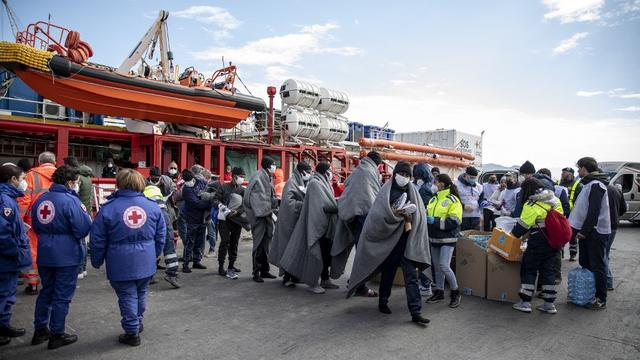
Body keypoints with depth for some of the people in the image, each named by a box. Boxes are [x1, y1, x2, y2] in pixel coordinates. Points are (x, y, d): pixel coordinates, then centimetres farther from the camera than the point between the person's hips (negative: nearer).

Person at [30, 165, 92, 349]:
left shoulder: (40, 200, 4)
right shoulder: (70, 201, -20)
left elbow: (36, 227, 14)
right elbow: (83, 229, -21)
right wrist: (84, 213, -6)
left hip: (45, 254, 7)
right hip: (67, 256, -7)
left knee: (46, 291, 20)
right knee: (62, 296, 5)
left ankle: (40, 330, 30)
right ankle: (56, 335, 15)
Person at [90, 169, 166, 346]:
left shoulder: (108, 208, -10)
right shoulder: (153, 206, -3)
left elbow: (98, 240, -4)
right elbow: (161, 235, 5)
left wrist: (97, 261, 10)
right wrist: (155, 254, 20)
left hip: (121, 263, -3)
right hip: (146, 261, 3)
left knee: (127, 297, 10)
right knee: (140, 294, 22)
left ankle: (132, 332, 19)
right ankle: (138, 323, 40)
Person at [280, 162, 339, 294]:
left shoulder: (323, 183, 14)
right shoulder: (315, 183, -14)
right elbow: (323, 205, -21)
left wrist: (337, 204, -1)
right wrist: (340, 206, -12)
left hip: (326, 226, 9)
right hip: (317, 225, -9)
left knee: (326, 253, 14)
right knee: (317, 253, -3)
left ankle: (325, 279, 25)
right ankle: (313, 283, 8)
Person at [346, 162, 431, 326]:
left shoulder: (412, 191, 8)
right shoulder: (386, 190, -1)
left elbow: (420, 215, 4)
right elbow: (377, 213, -9)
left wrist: (410, 217, -16)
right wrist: (392, 213, -25)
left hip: (407, 240, 2)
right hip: (389, 238, -2)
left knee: (411, 276, -3)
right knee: (388, 272, 12)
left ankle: (416, 312, -1)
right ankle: (383, 302, 33)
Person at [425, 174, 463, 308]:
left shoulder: (453, 200, -11)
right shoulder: (434, 199, 10)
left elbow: (454, 222, -19)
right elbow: (427, 213, 19)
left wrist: (435, 221, -22)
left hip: (447, 239, -7)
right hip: (434, 238, 7)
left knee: (444, 266, -13)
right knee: (437, 266, 14)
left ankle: (455, 293, 7)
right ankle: (439, 292, 28)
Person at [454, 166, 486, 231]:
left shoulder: (478, 186, 15)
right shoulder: (457, 185, -5)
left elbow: (481, 198, 26)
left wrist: (483, 202, 1)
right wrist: (463, 206, -20)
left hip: (476, 216, 6)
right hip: (462, 217, -5)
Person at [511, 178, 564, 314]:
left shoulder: (532, 206, -17)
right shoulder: (555, 200, 6)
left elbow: (522, 226, -12)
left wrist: (512, 236, 4)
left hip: (538, 243, -7)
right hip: (554, 242, 7)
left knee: (528, 270, 5)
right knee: (548, 271, 13)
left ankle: (525, 302, 6)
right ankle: (549, 304, 16)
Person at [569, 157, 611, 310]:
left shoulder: (596, 185, -15)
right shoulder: (589, 184, 16)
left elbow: (594, 211, -22)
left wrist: (584, 231, -20)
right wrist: (580, 229, 16)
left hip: (596, 232, -10)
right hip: (587, 231, 10)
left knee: (597, 266, -2)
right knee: (585, 264, 15)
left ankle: (601, 299, 6)